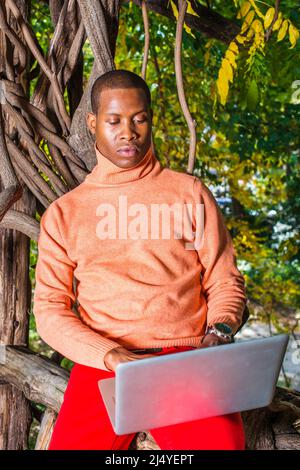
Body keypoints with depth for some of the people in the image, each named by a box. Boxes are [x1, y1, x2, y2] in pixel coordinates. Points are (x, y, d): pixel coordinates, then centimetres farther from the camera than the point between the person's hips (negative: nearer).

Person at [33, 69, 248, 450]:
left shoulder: (190, 192, 12)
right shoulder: (63, 213, 12)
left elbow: (225, 281, 13)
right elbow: (49, 308, 4)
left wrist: (220, 331, -9)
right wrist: (112, 355, -12)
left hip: (188, 358, -1)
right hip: (102, 362, 2)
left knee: (220, 442, -25)